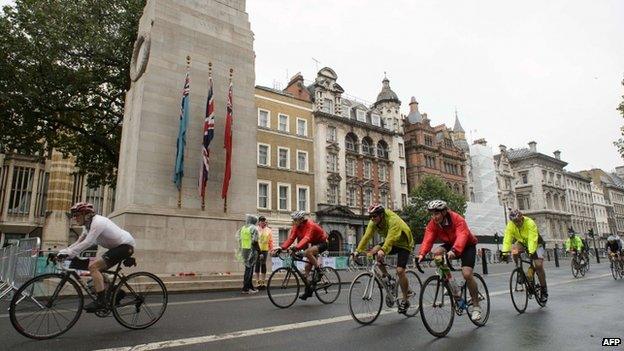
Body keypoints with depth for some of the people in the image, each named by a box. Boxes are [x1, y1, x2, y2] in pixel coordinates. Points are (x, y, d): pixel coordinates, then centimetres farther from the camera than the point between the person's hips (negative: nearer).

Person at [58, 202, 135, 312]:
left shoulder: (98, 222, -17)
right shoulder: (89, 225, 15)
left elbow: (87, 243, -25)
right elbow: (78, 243, 15)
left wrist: (68, 253, -24)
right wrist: (63, 251, 3)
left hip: (125, 245, -10)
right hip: (118, 246, 10)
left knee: (93, 267, -16)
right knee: (97, 269, 11)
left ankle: (101, 301, -16)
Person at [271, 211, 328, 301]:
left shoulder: (310, 225, -29)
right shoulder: (296, 227, -7)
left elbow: (306, 238, -44)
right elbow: (291, 238, -13)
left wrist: (296, 247, -59)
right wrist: (281, 248, -26)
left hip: (322, 243, -8)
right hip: (314, 243, 8)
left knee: (307, 252, -34)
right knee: (307, 266, 2)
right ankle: (308, 291, 11)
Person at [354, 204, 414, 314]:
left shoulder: (393, 220, -32)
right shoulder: (373, 222, -12)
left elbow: (391, 238, -45)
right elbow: (367, 236, -17)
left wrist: (383, 251, -60)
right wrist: (358, 250, -27)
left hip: (403, 244, -7)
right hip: (391, 243, 7)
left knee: (400, 271, -19)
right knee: (373, 253, -18)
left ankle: (405, 300, -1)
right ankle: (386, 276, 1)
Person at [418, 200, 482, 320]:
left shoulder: (458, 219, -30)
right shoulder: (432, 224, -17)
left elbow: (461, 237, -45)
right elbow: (428, 240, -28)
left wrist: (453, 251, -62)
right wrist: (422, 254, -47)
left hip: (467, 246, -4)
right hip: (450, 245, 5)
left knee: (467, 274, -21)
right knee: (437, 252, -26)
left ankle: (476, 306, 1)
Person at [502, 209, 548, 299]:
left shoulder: (530, 223, -32)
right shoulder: (510, 225, -21)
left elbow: (532, 240, -39)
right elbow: (507, 239, -27)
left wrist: (531, 252, -51)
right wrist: (505, 252, -39)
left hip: (536, 244, -3)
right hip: (522, 242, 3)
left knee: (538, 265, -14)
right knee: (514, 252, -28)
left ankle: (544, 289, 3)